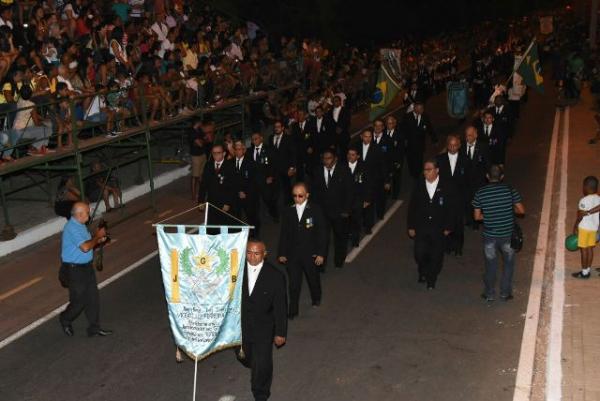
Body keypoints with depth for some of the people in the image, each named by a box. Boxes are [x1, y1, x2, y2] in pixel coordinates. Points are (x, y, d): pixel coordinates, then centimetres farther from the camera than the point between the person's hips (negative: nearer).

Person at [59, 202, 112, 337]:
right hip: (75, 269, -9)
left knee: (93, 297, 11)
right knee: (79, 301, 3)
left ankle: (94, 327, 20)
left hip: (86, 266, 9)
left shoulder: (80, 225, 8)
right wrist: (97, 236, -16)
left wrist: (98, 240, 2)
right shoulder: (72, 228, -22)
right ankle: (65, 319, 30)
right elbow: (85, 247, -30)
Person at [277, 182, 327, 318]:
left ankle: (316, 299, 47)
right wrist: (282, 253, 4)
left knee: (313, 278, 20)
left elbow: (322, 233, -7)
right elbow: (283, 234, 5)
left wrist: (321, 253, -10)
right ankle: (293, 311, 14)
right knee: (293, 283, 3)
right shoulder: (288, 211, -1)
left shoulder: (315, 210, -9)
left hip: (310, 253, -1)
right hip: (292, 254, 1)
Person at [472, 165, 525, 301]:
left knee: (491, 265, 16)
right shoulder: (509, 190, -10)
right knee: (509, 264, 19)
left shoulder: (480, 193, -8)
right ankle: (505, 293, 25)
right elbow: (521, 210, -8)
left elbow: (477, 216, -4)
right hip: (507, 234, 0)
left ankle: (489, 294, 25)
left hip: (489, 235, 1)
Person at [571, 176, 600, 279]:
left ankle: (584, 272, 5)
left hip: (584, 228, -7)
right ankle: (587, 270, 18)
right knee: (590, 249, 12)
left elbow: (580, 216, -17)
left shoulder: (584, 200, -19)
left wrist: (575, 226, -6)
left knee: (583, 249, 0)